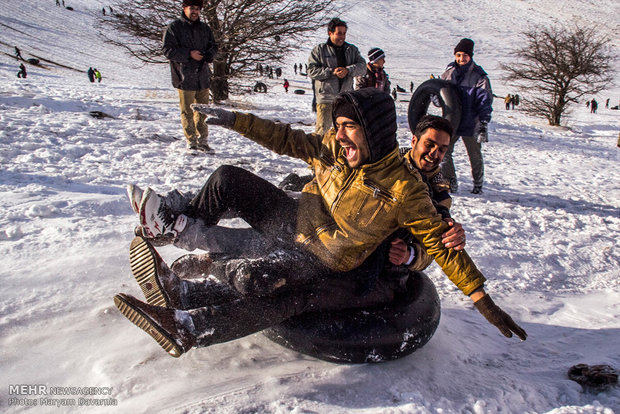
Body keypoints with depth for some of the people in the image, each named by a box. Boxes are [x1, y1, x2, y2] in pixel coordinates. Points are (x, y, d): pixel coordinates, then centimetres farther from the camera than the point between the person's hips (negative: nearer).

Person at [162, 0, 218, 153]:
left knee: (202, 110, 10)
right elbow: (167, 50, -8)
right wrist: (188, 54, -18)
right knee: (188, 111, 0)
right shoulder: (174, 28, -3)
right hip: (185, 78, -5)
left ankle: (202, 140, 20)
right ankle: (191, 142, 9)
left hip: (203, 77, 5)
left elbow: (213, 47, 20)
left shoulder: (205, 28, 13)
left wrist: (209, 55, -4)